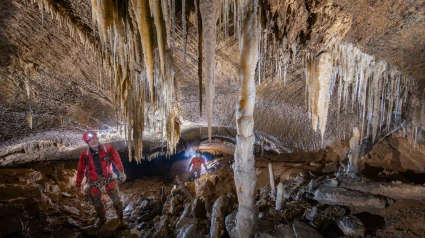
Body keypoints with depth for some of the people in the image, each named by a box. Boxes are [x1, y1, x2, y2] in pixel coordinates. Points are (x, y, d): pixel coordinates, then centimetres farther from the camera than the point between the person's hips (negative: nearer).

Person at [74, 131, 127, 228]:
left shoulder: (108, 149, -16)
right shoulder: (85, 155, -11)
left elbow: (117, 160, -4)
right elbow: (81, 170, -1)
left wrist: (121, 172, 0)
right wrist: (78, 185, 4)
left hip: (109, 179, -1)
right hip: (94, 182, 1)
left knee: (117, 201, 5)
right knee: (97, 203, 17)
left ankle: (121, 219, 25)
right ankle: (102, 218, 45)